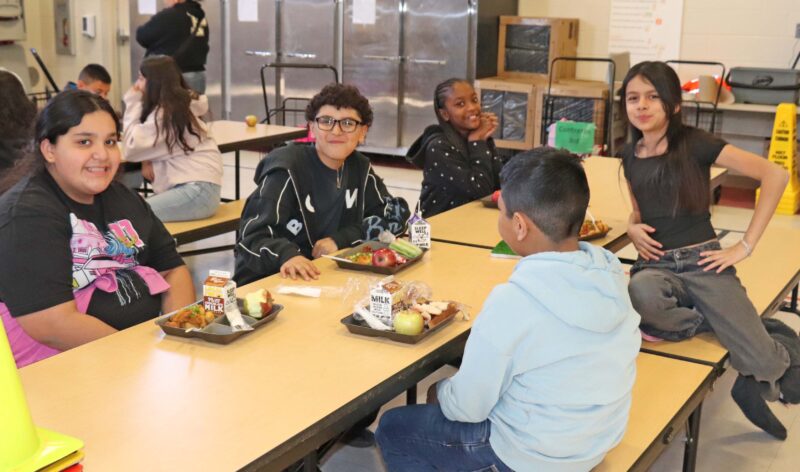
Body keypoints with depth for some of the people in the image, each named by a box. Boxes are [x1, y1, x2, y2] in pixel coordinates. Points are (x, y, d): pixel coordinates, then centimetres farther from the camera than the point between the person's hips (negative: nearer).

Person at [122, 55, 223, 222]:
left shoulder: (165, 113, -12)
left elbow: (131, 148, -11)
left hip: (198, 190, -9)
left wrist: (133, 102, -4)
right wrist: (147, 160, -5)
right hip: (191, 186, 9)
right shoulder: (178, 104, 15)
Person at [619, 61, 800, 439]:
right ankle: (722, 325, -9)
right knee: (641, 294, -39)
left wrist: (745, 246, -11)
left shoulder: (694, 143, -7)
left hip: (702, 262, -3)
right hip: (657, 265, 3)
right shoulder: (631, 155, 8)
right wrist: (633, 227, 0)